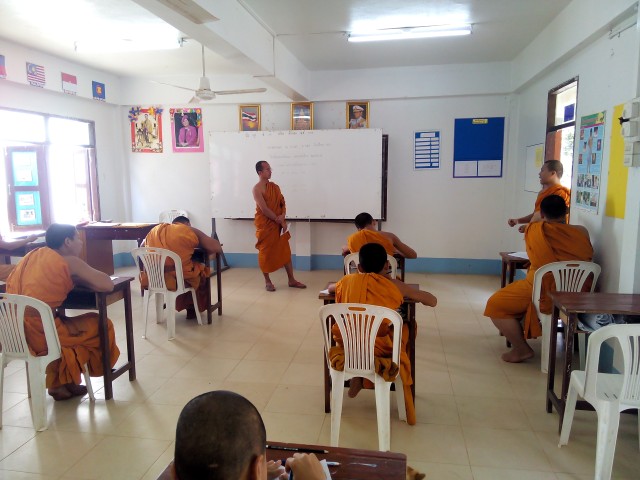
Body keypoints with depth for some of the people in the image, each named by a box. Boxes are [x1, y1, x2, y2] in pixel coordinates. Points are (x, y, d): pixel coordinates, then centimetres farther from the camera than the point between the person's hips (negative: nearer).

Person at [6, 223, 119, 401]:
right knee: (102, 325, 11)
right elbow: (108, 285, -7)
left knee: (61, 321, 34)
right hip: (40, 336, -8)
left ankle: (58, 384, 35)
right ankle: (66, 382, 27)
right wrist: (78, 280, 8)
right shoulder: (70, 261, -7)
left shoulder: (34, 254, 12)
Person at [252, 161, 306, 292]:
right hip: (265, 225, -6)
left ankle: (291, 280, 14)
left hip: (278, 224, 6)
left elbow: (283, 203, 9)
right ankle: (267, 281, 15)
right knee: (265, 252, 3)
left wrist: (282, 216, -10)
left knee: (285, 251, 7)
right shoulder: (257, 189, -12)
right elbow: (264, 209, -18)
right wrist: (279, 221, -14)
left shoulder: (275, 186, 10)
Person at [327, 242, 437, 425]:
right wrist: (407, 291, 23)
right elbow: (433, 301, 7)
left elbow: (330, 287, 29)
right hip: (382, 347, -2)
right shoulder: (395, 285, -1)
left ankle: (357, 377, 23)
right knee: (404, 328, 27)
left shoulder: (348, 281, 5)